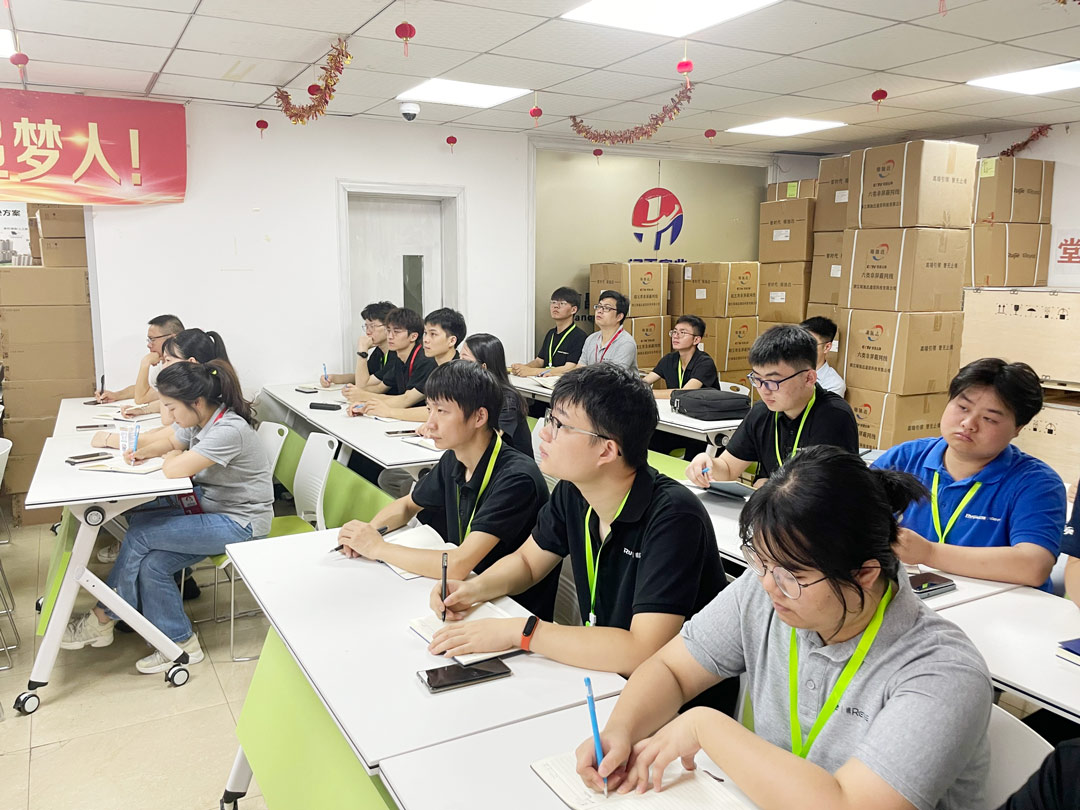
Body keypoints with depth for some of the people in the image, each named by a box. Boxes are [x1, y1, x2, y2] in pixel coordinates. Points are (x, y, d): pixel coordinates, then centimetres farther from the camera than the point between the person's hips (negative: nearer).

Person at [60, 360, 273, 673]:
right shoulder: (201, 419, 2)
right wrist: (144, 452, 2)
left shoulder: (229, 430, -27)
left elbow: (174, 470, -31)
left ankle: (102, 620, 8)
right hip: (209, 506, 9)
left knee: (140, 533, -12)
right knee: (151, 564, -9)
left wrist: (174, 457, -7)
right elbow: (171, 443, 23)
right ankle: (180, 643, 5)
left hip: (240, 523, -9)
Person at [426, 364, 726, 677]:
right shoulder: (572, 492, -6)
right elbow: (527, 560, 12)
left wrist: (516, 631, -29)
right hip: (600, 667, 6)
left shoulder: (672, 517, -28)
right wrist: (475, 589, -9)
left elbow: (643, 651, -34)